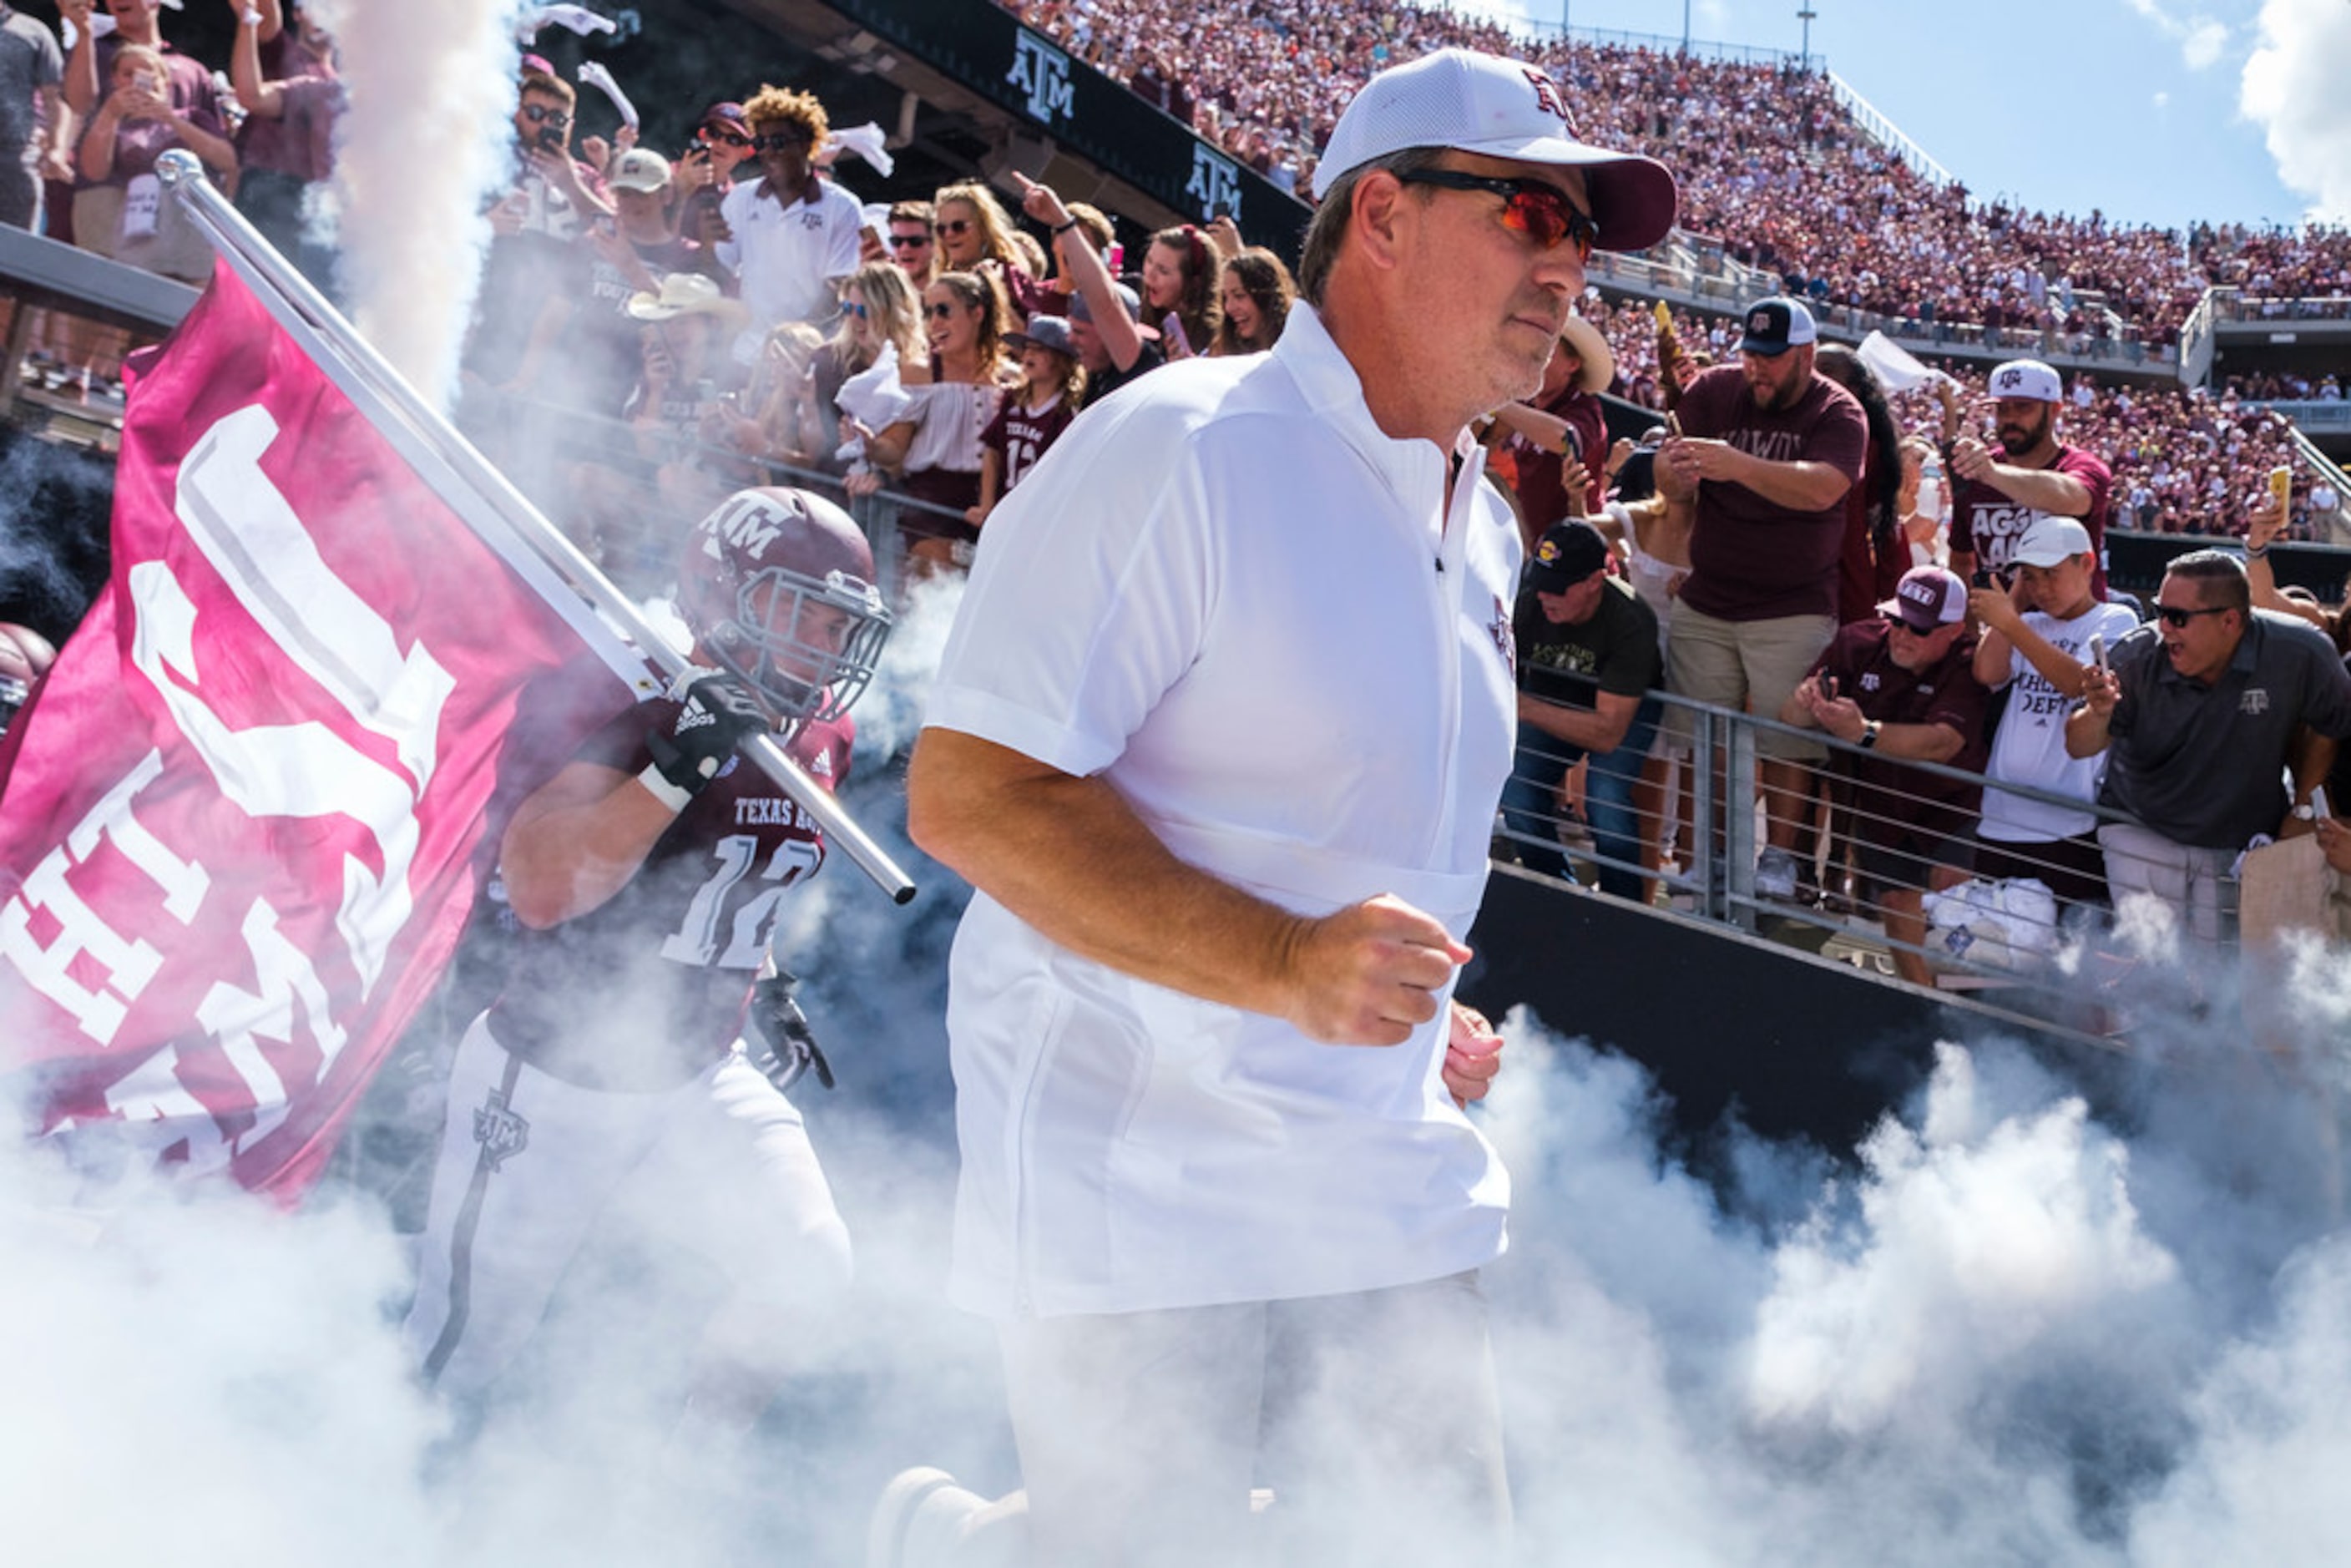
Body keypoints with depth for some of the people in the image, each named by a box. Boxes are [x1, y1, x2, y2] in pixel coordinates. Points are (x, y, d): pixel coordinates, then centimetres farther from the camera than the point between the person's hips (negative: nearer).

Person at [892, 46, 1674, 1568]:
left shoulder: (1484, 529, 13)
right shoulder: (1178, 448, -14)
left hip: (1391, 1194, 8)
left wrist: (1423, 1021, 12)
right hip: (1139, 1198, -8)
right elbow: (970, 790, -21)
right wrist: (1286, 966, -29)